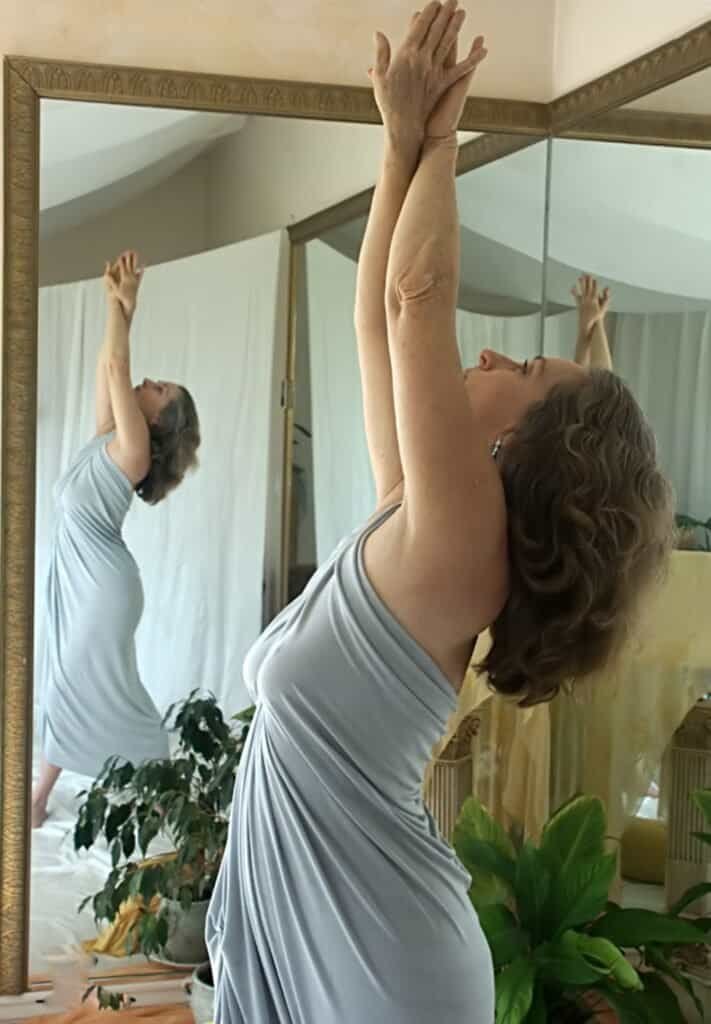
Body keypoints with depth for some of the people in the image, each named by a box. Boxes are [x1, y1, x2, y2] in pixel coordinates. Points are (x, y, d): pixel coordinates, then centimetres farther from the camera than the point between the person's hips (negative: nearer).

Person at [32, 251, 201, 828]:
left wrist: (127, 304, -10)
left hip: (102, 584, -9)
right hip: (75, 578, 9)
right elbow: (109, 369, 10)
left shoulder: (133, 449, -15)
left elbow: (117, 367, -18)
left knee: (103, 688, -6)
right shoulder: (108, 439, 7)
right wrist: (115, 303, 8)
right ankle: (38, 796, 20)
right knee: (65, 685, 12)